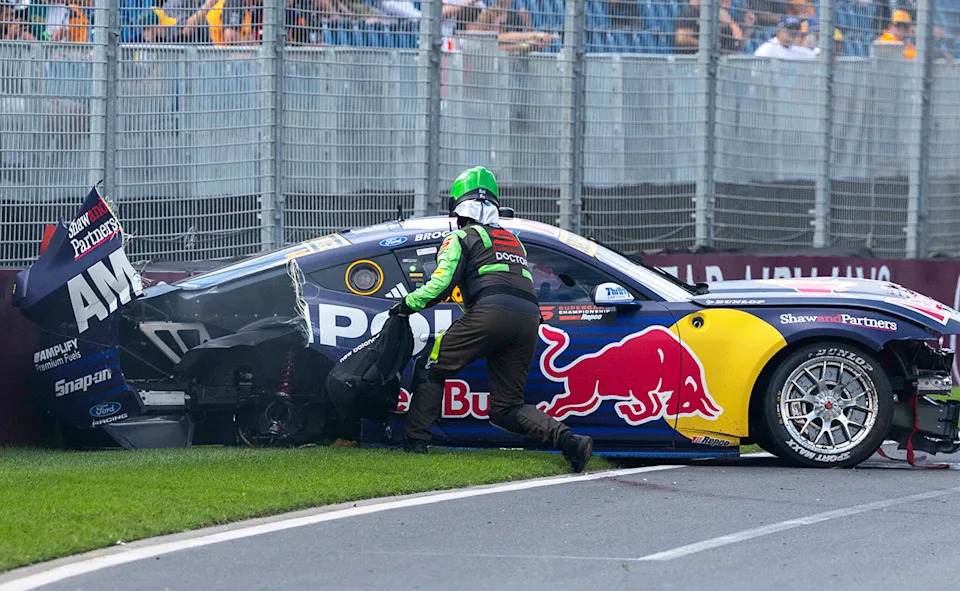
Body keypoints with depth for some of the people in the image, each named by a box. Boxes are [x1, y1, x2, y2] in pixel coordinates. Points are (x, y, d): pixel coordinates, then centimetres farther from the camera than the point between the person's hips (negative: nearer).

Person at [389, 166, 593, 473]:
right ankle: (567, 439, -10)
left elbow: (441, 284, 1)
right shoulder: (513, 241, 34)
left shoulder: (461, 238, 14)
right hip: (530, 318, 6)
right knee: (506, 409, 10)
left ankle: (415, 442, 3)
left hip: (492, 310, -6)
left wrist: (408, 304, 16)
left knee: (431, 370, 11)